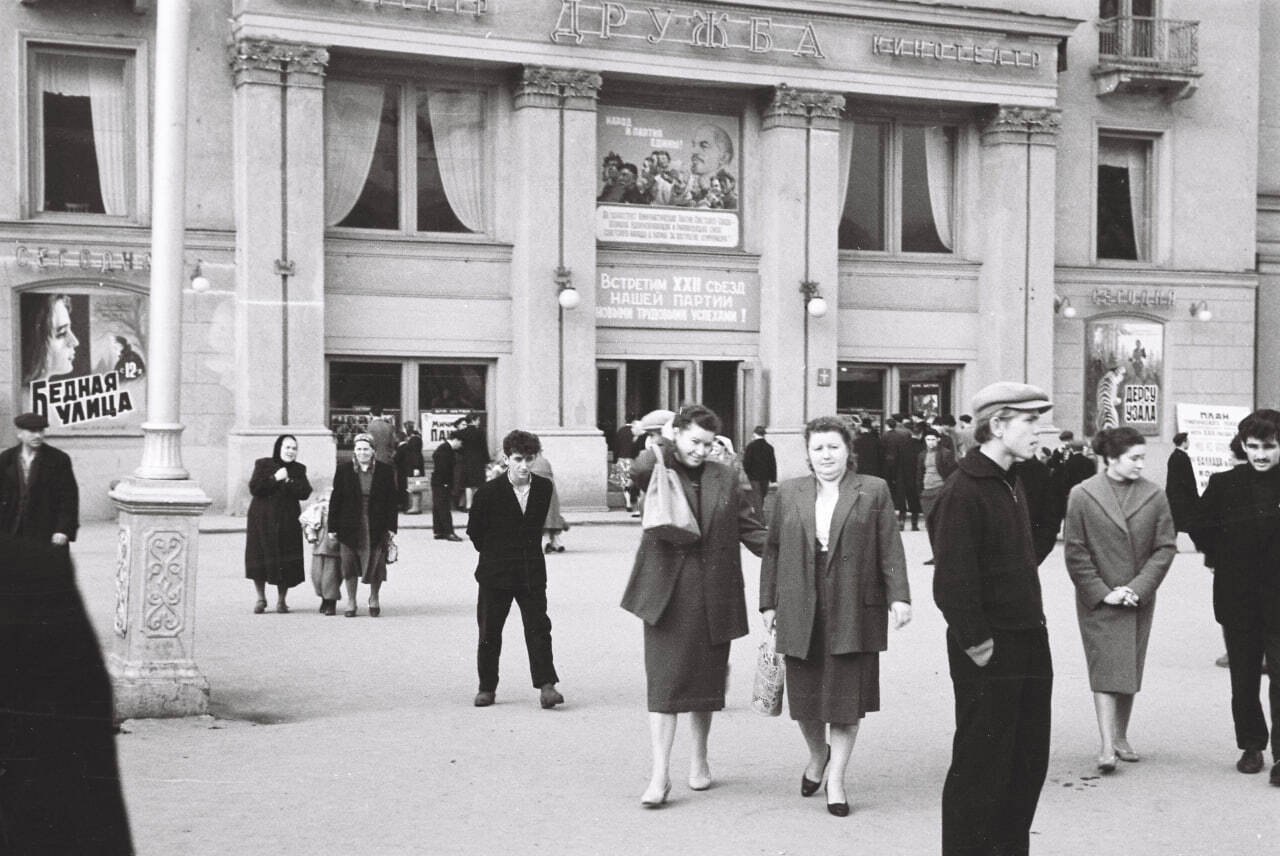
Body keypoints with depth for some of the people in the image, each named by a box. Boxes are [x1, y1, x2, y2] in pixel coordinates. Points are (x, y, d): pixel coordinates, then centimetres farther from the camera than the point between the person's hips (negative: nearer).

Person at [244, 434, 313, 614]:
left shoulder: (298, 470, 10)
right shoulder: (263, 464, 4)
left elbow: (305, 492, -4)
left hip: (287, 521, 1)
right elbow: (254, 488, -9)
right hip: (262, 520, -1)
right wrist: (275, 478, -15)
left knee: (286, 562, -2)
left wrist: (288, 481, -14)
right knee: (259, 559, -1)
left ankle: (281, 600, 10)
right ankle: (261, 598, 15)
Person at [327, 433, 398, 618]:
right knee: (349, 565, 4)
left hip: (376, 528, 0)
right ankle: (351, 601, 20)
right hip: (350, 527, 0)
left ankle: (374, 598, 24)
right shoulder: (343, 471, 2)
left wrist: (391, 527, -1)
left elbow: (392, 502, 4)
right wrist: (332, 527, 0)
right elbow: (335, 500, 3)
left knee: (376, 564, 2)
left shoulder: (384, 471, 2)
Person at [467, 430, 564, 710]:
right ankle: (487, 687, 17)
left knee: (538, 627, -6)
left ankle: (546, 685, -6)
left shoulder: (543, 488, 1)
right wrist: (492, 554, 10)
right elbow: (474, 530, 3)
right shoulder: (489, 492, -9)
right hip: (495, 573, -1)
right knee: (489, 632, 5)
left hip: (532, 571, 2)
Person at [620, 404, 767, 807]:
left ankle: (699, 759, 31)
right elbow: (639, 469, -24)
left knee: (706, 679, 13)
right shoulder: (660, 471, 1)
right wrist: (664, 442, -11)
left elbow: (751, 530, 12)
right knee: (663, 680, -6)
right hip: (666, 591, -3)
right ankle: (660, 774, -4)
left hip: (713, 594, 3)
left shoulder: (724, 479, 10)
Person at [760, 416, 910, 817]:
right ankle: (817, 755, 33)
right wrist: (768, 602, 8)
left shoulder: (874, 491, 5)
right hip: (800, 612, 2)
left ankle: (836, 777, 11)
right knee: (805, 693, 7)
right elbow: (773, 549, 11)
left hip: (853, 611, -2)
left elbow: (891, 549, 0)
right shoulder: (788, 492, 10)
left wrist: (899, 597, -9)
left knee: (846, 695, 0)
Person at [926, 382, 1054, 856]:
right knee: (981, 767, 0)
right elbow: (952, 581, -22)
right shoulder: (962, 492, -17)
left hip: (1029, 645, 9)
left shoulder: (1011, 483, 13)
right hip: (989, 655, -9)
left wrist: (1033, 629, 15)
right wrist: (977, 644, -19)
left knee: (1029, 761, 16)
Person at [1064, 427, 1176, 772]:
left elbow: (1165, 547, 0)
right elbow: (1075, 551, -6)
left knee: (1130, 668, 10)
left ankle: (1121, 737, 22)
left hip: (1139, 599, 3)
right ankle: (1107, 745, -9)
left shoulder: (1154, 497, -1)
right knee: (1105, 666, -7)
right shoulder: (1082, 495, -7)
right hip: (1097, 600, -3)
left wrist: (1138, 587, -10)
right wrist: (1103, 592, -11)